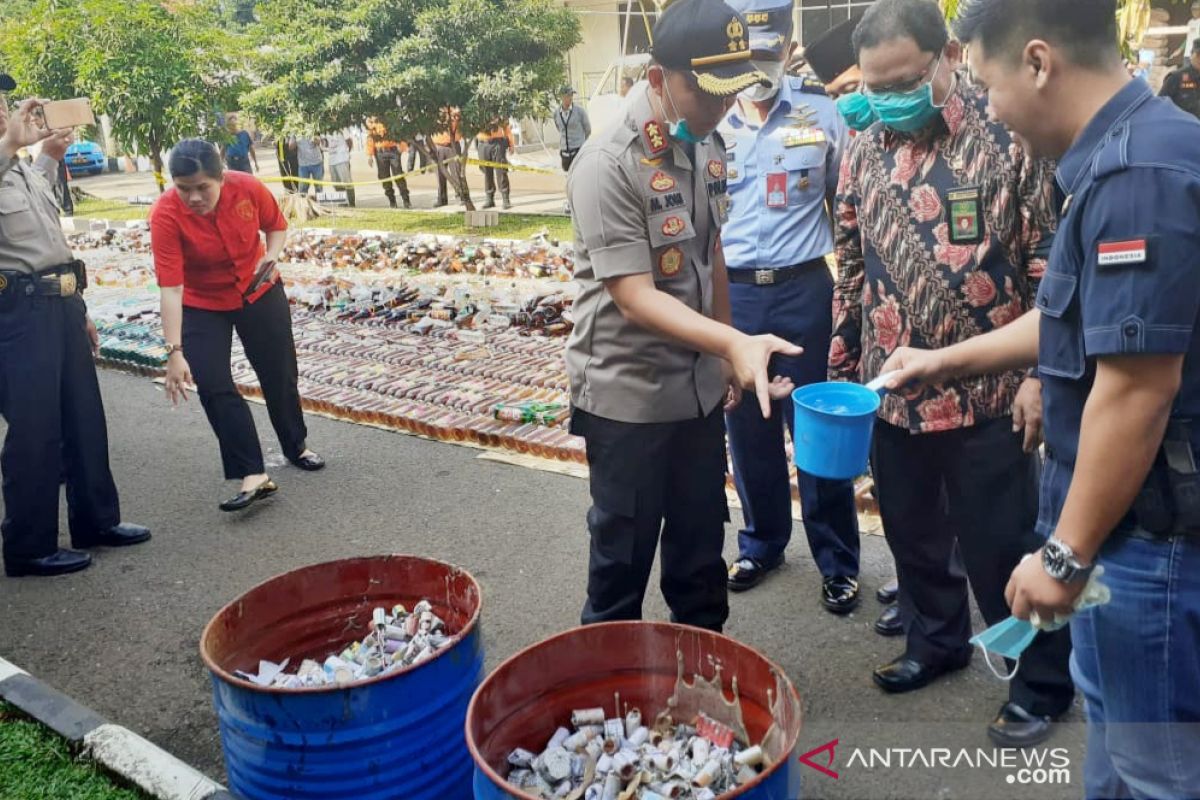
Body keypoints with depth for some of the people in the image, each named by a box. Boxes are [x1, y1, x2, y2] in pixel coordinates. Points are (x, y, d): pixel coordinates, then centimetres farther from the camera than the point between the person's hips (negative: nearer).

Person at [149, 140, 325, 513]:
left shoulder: (249, 188, -23)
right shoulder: (165, 215, -29)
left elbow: (277, 226, -1)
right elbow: (171, 287, -32)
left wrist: (271, 256, -22)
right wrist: (175, 352, -36)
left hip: (259, 293, 2)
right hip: (202, 307, -2)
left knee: (280, 374, 13)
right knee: (214, 387, -13)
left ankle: (296, 446, 36)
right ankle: (254, 475, -8)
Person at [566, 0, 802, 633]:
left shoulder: (707, 148, 4)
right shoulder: (608, 165, -20)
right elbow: (634, 297, -24)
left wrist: (726, 354, 15)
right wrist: (735, 342, -37)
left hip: (699, 386, 7)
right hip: (628, 396, -7)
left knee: (701, 546, 19)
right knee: (623, 556, 8)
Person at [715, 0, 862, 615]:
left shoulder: (822, 111, -1)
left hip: (804, 290, -1)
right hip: (731, 292, 2)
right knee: (748, 430, 12)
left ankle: (837, 560, 21)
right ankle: (762, 542, 32)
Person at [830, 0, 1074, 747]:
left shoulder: (1011, 138, -9)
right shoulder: (864, 151, 6)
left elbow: (1052, 267, -7)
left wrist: (1039, 375, -11)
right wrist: (841, 369, 12)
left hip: (986, 397, -5)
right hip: (891, 395, 5)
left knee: (1002, 548, 7)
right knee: (913, 536, 18)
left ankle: (1043, 679, 28)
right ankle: (936, 639, 41)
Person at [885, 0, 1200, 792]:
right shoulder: (1129, 153, 10)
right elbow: (1084, 318, 20)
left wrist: (1068, 553, -20)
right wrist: (952, 359, 22)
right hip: (1131, 520, 10)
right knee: (1118, 732, 25)